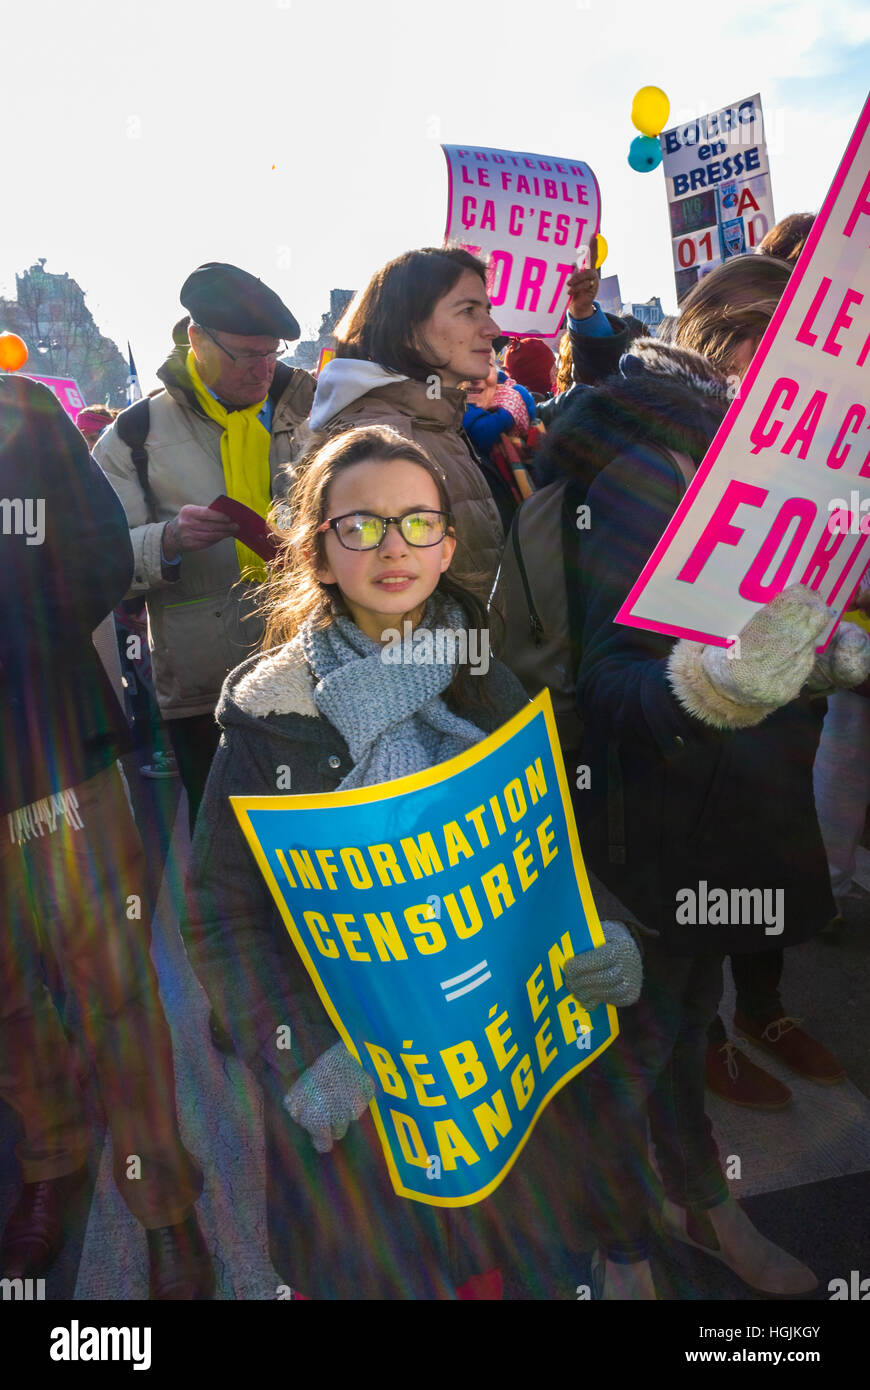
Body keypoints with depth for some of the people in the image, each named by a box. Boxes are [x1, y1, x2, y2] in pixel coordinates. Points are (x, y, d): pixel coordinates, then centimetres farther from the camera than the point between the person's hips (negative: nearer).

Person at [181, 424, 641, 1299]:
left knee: (488, 1265, 18)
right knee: (373, 1266, 13)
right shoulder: (269, 711, -11)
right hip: (352, 1077, -2)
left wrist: (602, 938, -13)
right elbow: (220, 914, -10)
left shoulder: (489, 687, -1)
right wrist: (300, 1059, -22)